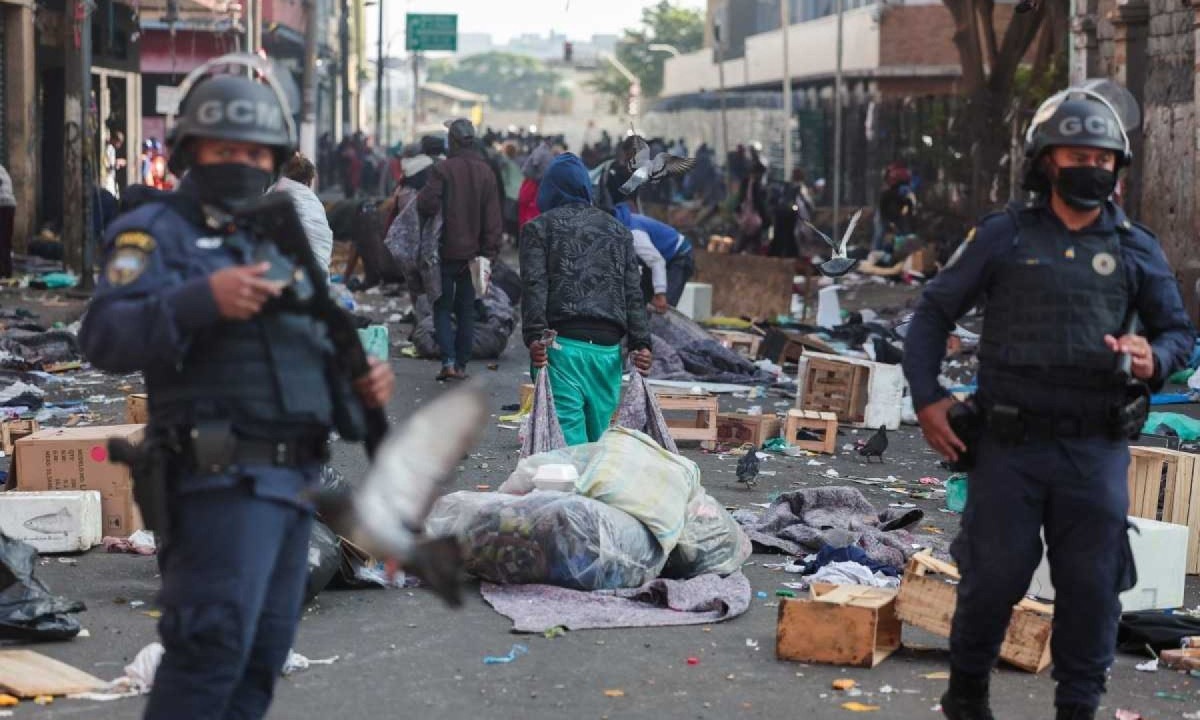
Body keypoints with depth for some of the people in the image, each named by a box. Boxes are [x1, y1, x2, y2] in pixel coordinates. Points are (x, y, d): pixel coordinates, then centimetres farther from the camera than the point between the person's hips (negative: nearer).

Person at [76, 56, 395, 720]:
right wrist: (203, 299, -30)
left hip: (293, 483, 8)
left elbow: (313, 354, 26)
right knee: (213, 644, -16)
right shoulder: (156, 233, -3)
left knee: (262, 654, 11)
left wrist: (360, 385, 5)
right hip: (222, 479, -8)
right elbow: (104, 336, -18)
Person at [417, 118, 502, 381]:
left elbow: (427, 205, -21)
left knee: (442, 307, 4)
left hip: (447, 250, -4)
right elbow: (493, 218, 2)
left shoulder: (443, 169, -11)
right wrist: (490, 251, 5)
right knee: (466, 309, 11)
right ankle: (461, 364, 12)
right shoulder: (486, 172, 4)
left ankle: (448, 361, -9)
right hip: (473, 251, 4)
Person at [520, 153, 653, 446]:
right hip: (608, 348, 4)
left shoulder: (539, 227, 10)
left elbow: (534, 287, -4)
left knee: (567, 432, -10)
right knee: (601, 437, 9)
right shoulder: (618, 230, 22)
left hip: (562, 343, -4)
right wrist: (641, 343, 7)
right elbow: (634, 293, 13)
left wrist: (534, 337, -12)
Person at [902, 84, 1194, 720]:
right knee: (995, 577, 4)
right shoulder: (1003, 237, 2)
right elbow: (933, 313, 7)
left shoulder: (1136, 249, 8)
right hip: (1008, 446, -2)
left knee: (1092, 585, 4)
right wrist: (926, 398, -3)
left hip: (1095, 450, 2)